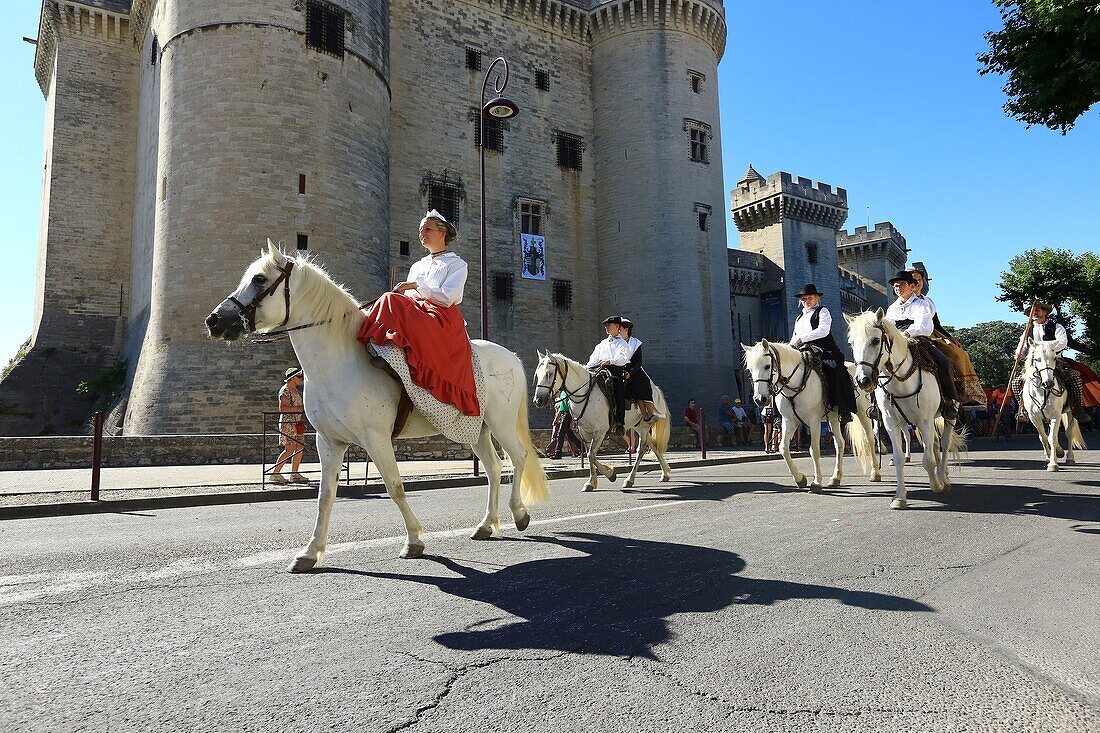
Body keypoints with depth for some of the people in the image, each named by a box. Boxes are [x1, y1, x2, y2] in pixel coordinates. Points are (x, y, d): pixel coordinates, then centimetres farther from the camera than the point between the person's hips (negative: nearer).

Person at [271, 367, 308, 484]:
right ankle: (275, 473, -5)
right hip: (287, 423, -10)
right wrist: (300, 408, -22)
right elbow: (282, 408, -21)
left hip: (297, 423, 10)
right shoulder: (285, 391, -11)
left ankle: (294, 474, 11)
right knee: (289, 450, -12)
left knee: (300, 448, 6)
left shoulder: (295, 390, 18)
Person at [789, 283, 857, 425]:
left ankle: (844, 410, -31)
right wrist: (792, 344, 3)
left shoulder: (822, 311, 9)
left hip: (824, 351, -6)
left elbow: (823, 330, -9)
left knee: (834, 371, -32)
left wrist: (801, 338, -15)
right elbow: (795, 338, 28)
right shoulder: (799, 318, 28)